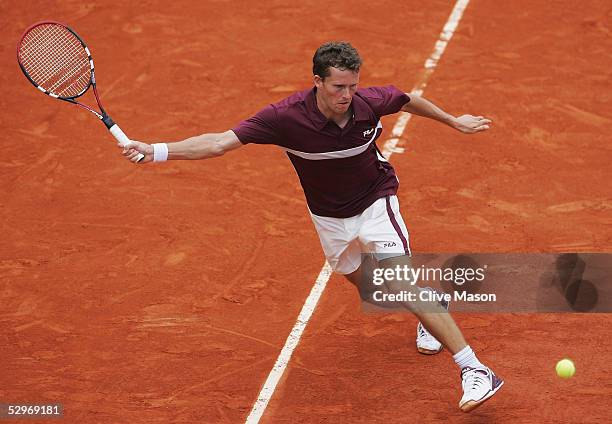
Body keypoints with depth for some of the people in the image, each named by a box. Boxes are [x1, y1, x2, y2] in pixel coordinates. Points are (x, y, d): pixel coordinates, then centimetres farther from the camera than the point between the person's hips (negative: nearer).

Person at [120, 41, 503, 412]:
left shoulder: (371, 102, -25)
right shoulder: (286, 117, -30)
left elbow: (410, 100, -1)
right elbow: (220, 142, -31)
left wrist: (453, 121, 14)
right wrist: (156, 151, -42)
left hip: (376, 203, -2)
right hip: (330, 217, 3)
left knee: (402, 287, -18)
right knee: (368, 287, 19)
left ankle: (475, 370, -15)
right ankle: (429, 315, 52)